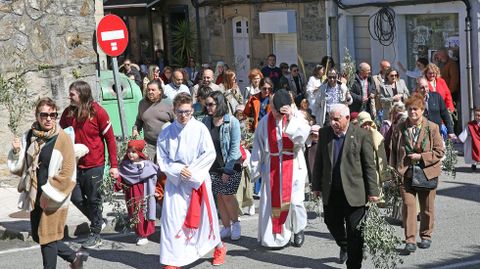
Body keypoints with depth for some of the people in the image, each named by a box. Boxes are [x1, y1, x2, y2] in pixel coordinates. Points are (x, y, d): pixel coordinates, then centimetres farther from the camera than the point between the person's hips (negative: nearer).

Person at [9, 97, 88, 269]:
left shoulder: (62, 139, -12)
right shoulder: (29, 136, 4)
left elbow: (67, 172, -14)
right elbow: (19, 167, 13)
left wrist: (49, 193, -15)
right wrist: (17, 152, -6)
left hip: (54, 198, -6)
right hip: (35, 197, 7)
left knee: (48, 237, 1)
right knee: (37, 236, 14)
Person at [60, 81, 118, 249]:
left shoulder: (98, 112, -12)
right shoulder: (68, 113, 0)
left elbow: (110, 138, -8)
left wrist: (114, 165, -9)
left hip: (94, 165, -4)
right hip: (75, 165, 4)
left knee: (93, 199, 6)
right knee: (76, 198, 8)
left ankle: (95, 234, 22)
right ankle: (99, 221, 32)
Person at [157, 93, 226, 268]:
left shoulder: (200, 128, -6)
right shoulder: (166, 133, 0)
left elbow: (210, 154, -7)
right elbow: (162, 159, 1)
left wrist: (191, 171, -12)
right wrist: (178, 171, -13)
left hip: (198, 180, -1)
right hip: (175, 182, 1)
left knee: (203, 215, 11)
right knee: (172, 219, -5)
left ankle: (219, 247, 36)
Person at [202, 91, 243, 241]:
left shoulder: (232, 122, -11)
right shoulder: (205, 121, 2)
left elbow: (235, 147, -12)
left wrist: (227, 169, -14)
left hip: (231, 165, -4)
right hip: (213, 165, 4)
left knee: (227, 195, -6)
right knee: (219, 197, 6)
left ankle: (235, 223, 17)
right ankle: (226, 227, 19)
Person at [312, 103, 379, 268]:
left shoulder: (361, 135, -8)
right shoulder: (324, 133, 4)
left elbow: (370, 165, -6)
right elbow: (318, 161, 10)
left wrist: (372, 191, -8)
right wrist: (316, 186, 9)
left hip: (353, 191, -4)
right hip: (330, 191, 4)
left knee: (354, 233, 1)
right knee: (331, 223, 17)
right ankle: (344, 247, 46)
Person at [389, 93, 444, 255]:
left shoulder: (432, 128, -2)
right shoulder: (399, 129, 3)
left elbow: (439, 152, -2)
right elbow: (393, 151, 11)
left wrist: (420, 157, -13)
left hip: (427, 173, 0)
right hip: (405, 173, 0)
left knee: (427, 208, 11)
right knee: (408, 205, -9)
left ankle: (426, 236, 30)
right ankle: (410, 241, -8)